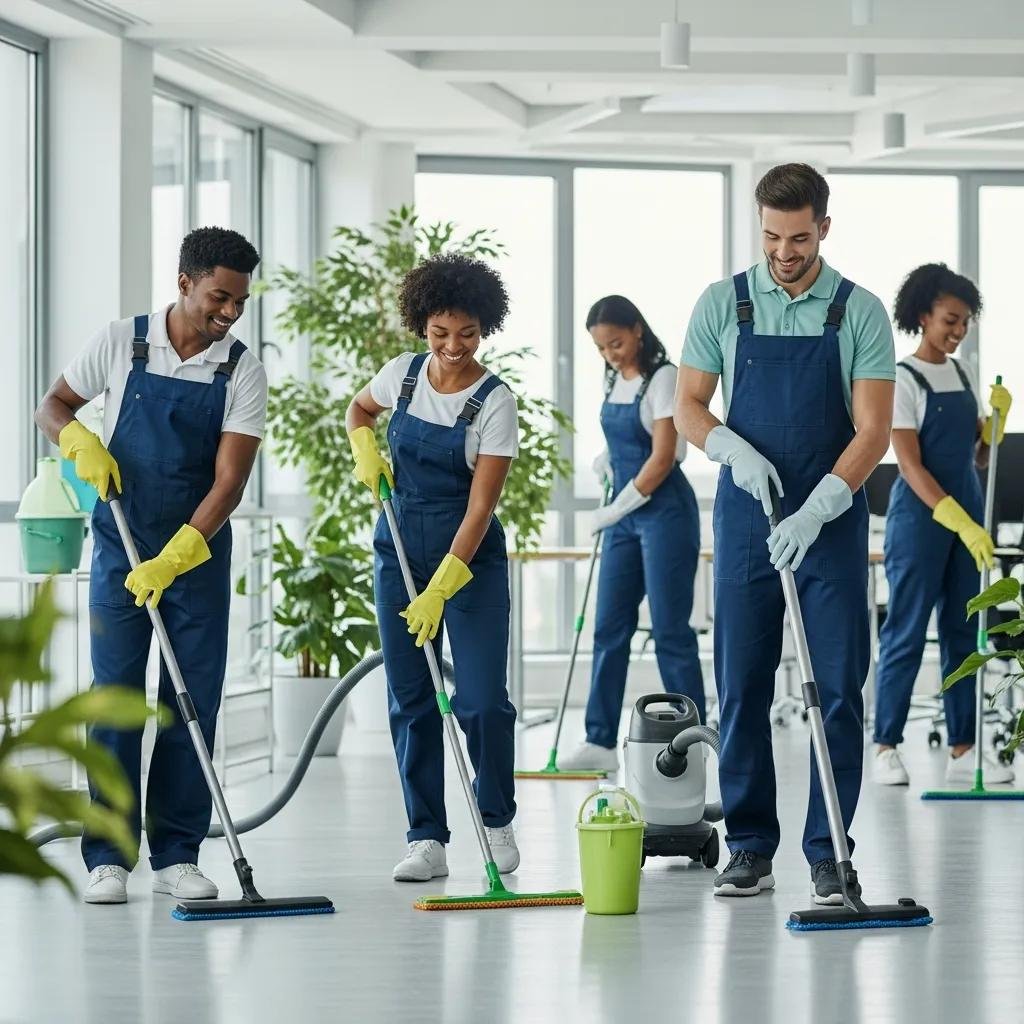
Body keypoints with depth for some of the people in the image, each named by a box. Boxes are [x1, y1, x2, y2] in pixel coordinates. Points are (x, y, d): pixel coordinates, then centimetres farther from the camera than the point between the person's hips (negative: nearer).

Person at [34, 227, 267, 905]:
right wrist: (82, 441, -14)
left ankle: (177, 855, 8)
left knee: (193, 704, 1)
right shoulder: (121, 342, -4)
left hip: (199, 552, 1)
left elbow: (229, 482, -11)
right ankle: (108, 859, -1)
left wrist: (173, 559, -21)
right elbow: (53, 407, 9)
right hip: (121, 549, -1)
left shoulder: (243, 371, -6)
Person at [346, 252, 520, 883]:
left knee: (481, 699, -9)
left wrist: (441, 588, -25)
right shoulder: (402, 374, -1)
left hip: (471, 554, -4)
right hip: (400, 549, 4)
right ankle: (427, 839, 7)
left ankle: (497, 822, 12)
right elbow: (360, 409, 23)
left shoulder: (495, 402, -14)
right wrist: (365, 451, 1)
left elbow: (481, 506, -19)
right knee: (411, 700, 2)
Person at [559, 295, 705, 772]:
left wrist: (617, 509, -13)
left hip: (664, 510, -8)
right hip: (625, 511, 8)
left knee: (670, 629, -5)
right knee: (609, 626, 5)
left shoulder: (662, 379, -13)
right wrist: (608, 458, 5)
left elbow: (663, 458, -17)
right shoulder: (613, 381, 11)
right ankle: (600, 741, 8)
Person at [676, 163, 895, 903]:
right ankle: (750, 847, 11)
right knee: (743, 687, 3)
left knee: (839, 688, -3)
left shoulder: (860, 313, -4)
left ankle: (829, 854, 3)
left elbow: (873, 431, -9)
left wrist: (815, 512, -21)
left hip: (831, 521, -1)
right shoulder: (723, 304, 1)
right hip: (746, 517, 2)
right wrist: (735, 451, -17)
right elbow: (689, 406, 4)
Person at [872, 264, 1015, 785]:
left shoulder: (964, 374, 11)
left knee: (964, 633, 6)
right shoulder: (903, 380, -9)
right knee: (906, 632, -3)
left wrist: (997, 416, -3)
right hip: (920, 515, -7)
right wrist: (960, 523, -24)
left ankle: (962, 749, 9)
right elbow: (911, 465, -16)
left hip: (967, 512, 7)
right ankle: (886, 747, 3)